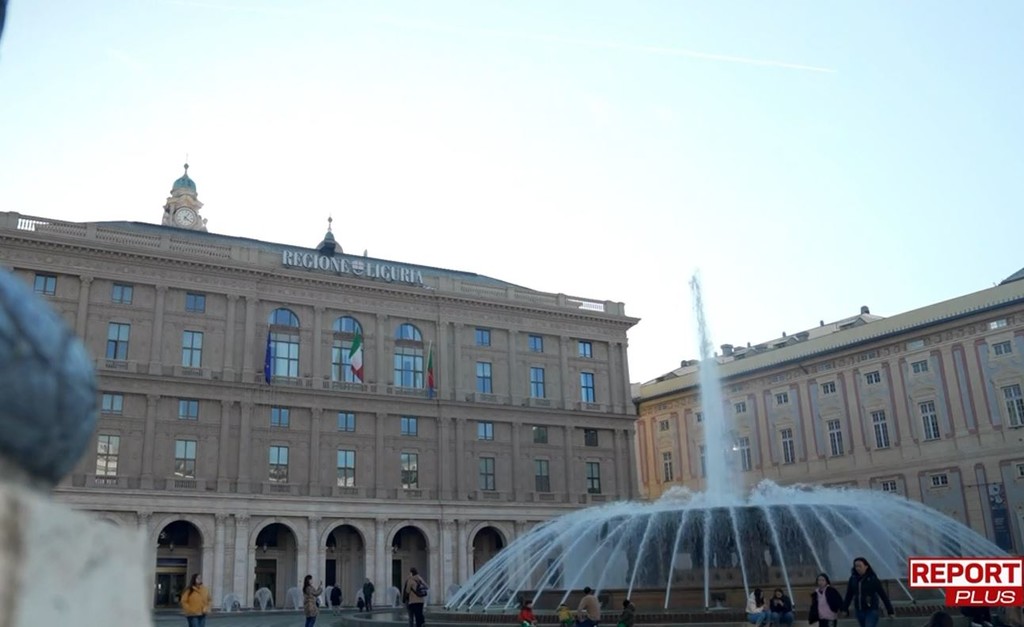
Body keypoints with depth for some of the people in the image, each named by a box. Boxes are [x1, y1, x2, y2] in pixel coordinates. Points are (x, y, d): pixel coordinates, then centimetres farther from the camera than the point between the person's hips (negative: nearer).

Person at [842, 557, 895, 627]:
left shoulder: (873, 579, -10)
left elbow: (883, 595, -6)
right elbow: (849, 595, 7)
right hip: (859, 611, 5)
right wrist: (844, 609, 6)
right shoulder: (853, 579, 1)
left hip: (871, 611, -5)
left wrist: (890, 611, -4)